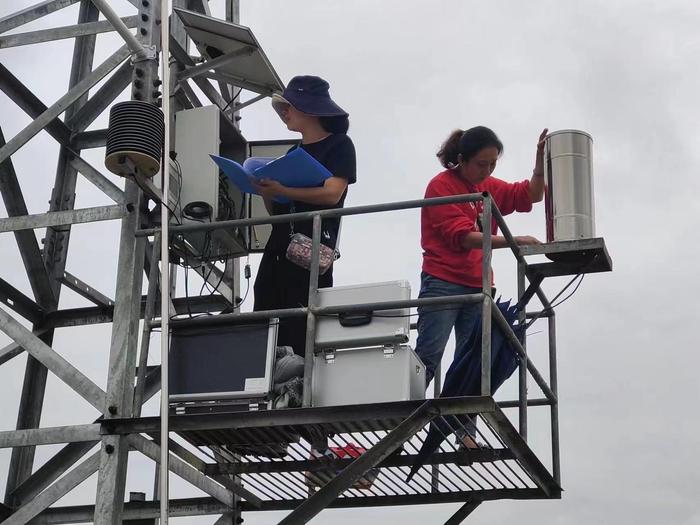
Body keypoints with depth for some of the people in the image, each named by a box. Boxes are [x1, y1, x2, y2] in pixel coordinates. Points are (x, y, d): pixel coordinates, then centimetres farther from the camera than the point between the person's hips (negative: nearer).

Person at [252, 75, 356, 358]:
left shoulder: (338, 145, 5)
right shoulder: (293, 153, 24)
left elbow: (331, 194, -11)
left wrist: (282, 190, -18)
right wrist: (266, 190, 0)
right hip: (278, 247, 7)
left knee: (303, 332, -12)